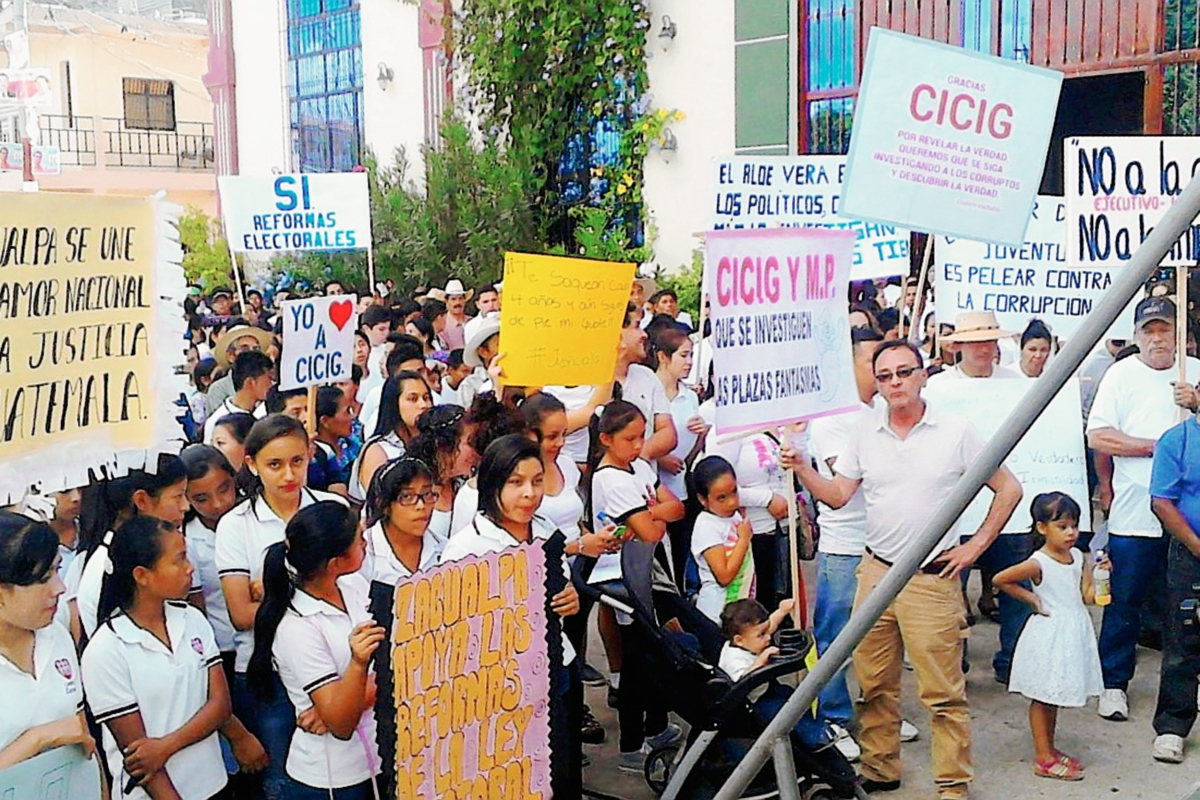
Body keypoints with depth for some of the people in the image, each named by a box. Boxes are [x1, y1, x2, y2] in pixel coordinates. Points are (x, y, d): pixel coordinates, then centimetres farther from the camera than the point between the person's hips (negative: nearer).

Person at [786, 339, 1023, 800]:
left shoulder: (955, 432, -3)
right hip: (875, 571, 4)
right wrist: (802, 469, -7)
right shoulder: (866, 431, 7)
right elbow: (837, 495, 9)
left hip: (933, 578, -4)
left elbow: (1009, 489, 2)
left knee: (943, 693, -1)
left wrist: (976, 546, -2)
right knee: (873, 684, 11)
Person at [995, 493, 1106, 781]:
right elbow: (1000, 579, -13)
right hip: (1049, 635, -7)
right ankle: (1043, 759, 10)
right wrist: (1031, 598, -9)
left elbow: (1089, 596, 4)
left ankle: (1050, 750, 29)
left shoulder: (1078, 557, 3)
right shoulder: (1038, 563, -17)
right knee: (1043, 698, 3)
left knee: (1054, 696, 17)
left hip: (1073, 633, 7)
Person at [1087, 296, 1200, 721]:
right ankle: (1114, 682, 15)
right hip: (1134, 515, -2)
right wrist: (1156, 446, -11)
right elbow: (1098, 436, -6)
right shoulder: (1121, 374, 2)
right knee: (1123, 603, 4)